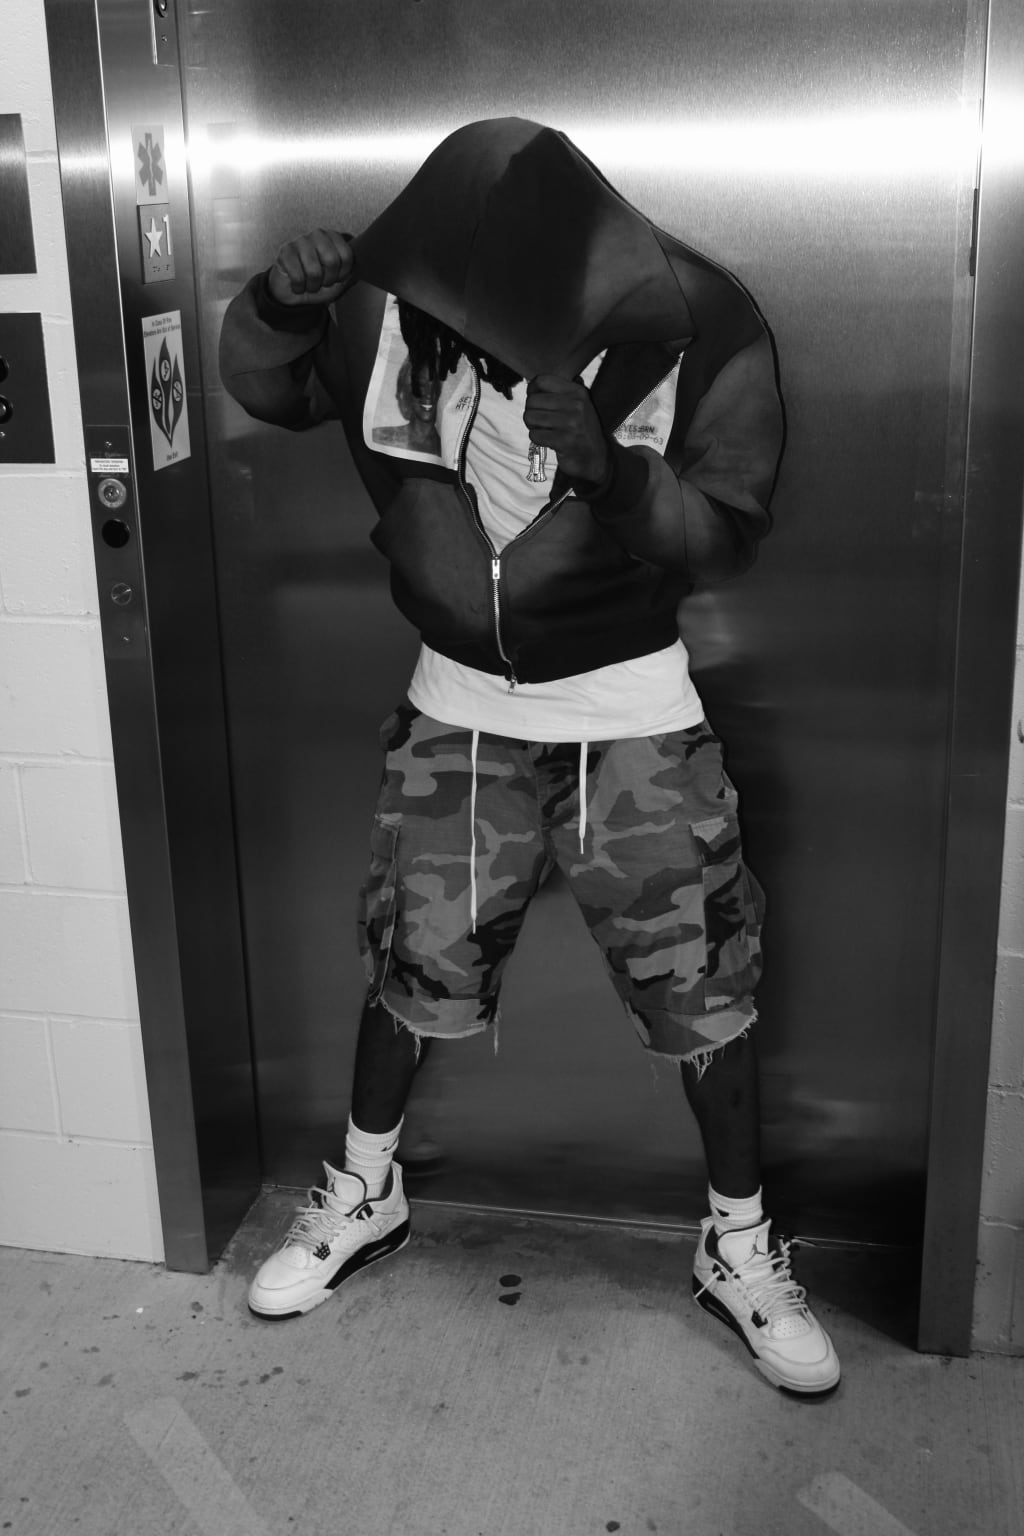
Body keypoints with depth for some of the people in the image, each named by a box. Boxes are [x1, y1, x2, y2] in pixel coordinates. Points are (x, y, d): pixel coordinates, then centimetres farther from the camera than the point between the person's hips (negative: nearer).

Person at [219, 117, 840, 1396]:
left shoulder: (699, 329, -17)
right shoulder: (397, 304, -12)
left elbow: (723, 539, -13)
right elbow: (263, 390, 1)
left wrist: (611, 468, -32)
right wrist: (276, 304, -22)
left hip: (628, 710, -1)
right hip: (458, 703, 2)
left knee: (700, 980, 3)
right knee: (410, 960, 13)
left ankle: (739, 1249, 26)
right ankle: (364, 1195, 38)